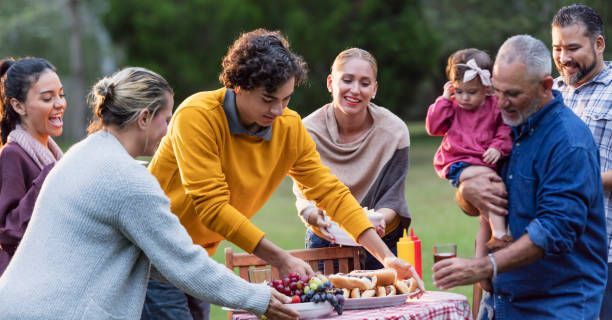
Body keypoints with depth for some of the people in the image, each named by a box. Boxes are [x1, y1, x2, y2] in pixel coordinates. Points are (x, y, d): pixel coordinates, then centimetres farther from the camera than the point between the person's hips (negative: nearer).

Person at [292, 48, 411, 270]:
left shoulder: (394, 132, -13)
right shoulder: (309, 131, -13)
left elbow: (392, 200, -11)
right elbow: (304, 195, -14)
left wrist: (380, 219, -34)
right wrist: (317, 216, -37)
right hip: (325, 239, 0)